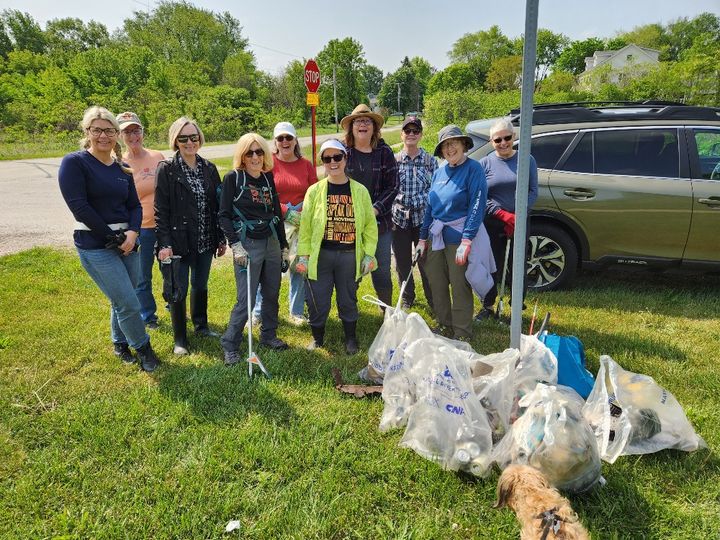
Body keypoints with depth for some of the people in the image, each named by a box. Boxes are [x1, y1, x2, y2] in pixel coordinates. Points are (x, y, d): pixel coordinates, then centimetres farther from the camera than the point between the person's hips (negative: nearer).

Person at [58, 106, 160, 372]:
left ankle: (119, 343, 38)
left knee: (121, 300, 15)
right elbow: (79, 207, -14)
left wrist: (132, 233, -11)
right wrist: (112, 238, -13)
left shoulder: (122, 168, 10)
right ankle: (143, 348, 15)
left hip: (126, 242, 6)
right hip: (95, 246, -5)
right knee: (128, 303, -6)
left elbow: (134, 205, 8)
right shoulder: (74, 162, -8)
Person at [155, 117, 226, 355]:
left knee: (201, 285, 18)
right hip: (179, 241, -4)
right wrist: (164, 243, -16)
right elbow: (160, 209, -10)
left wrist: (221, 238, 8)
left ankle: (201, 325, 38)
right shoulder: (166, 169, -7)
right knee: (179, 291, 4)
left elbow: (217, 205, 9)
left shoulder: (209, 168, 6)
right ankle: (180, 339, 19)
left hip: (205, 240, 4)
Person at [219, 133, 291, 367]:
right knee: (245, 300, -5)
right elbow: (224, 215, -7)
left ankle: (269, 335, 31)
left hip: (271, 242, 5)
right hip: (247, 245, -5)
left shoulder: (268, 178, 10)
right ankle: (230, 346, 11)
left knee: (272, 294, 12)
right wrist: (236, 246, -15)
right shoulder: (233, 178, -5)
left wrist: (284, 248, 15)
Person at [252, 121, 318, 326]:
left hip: (301, 225, 3)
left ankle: (297, 312, 27)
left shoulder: (306, 165, 6)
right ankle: (258, 312, 21)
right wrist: (286, 212, -16)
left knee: (299, 268, 10)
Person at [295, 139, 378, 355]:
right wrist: (303, 255, -4)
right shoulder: (314, 191, -1)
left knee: (348, 300, 14)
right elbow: (305, 226, -1)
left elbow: (370, 225, 4)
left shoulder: (360, 191, 1)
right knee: (318, 300, 7)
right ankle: (317, 338, 30)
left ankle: (350, 339, 34)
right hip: (320, 255, 0)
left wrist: (369, 254, 0)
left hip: (350, 256, 1)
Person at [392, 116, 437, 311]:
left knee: (426, 261, 2)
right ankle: (407, 298, 30)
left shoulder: (430, 161, 3)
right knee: (402, 263, 11)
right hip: (399, 218, 1)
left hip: (423, 218, -1)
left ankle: (433, 299, 20)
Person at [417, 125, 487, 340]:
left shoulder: (473, 169, -9)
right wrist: (422, 238, 12)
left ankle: (462, 334, 18)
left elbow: (477, 206, -16)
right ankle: (444, 325, 33)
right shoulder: (439, 172, 11)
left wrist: (466, 241, -23)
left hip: (458, 236, -7)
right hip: (436, 235, 7)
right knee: (436, 284, 14)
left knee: (460, 287, 3)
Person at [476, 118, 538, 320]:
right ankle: (487, 306, 23)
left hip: (519, 224, 0)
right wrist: (503, 215, -16)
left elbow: (533, 191, 1)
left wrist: (518, 215, -14)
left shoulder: (527, 160, 4)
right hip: (492, 225, 0)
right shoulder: (485, 163, 2)